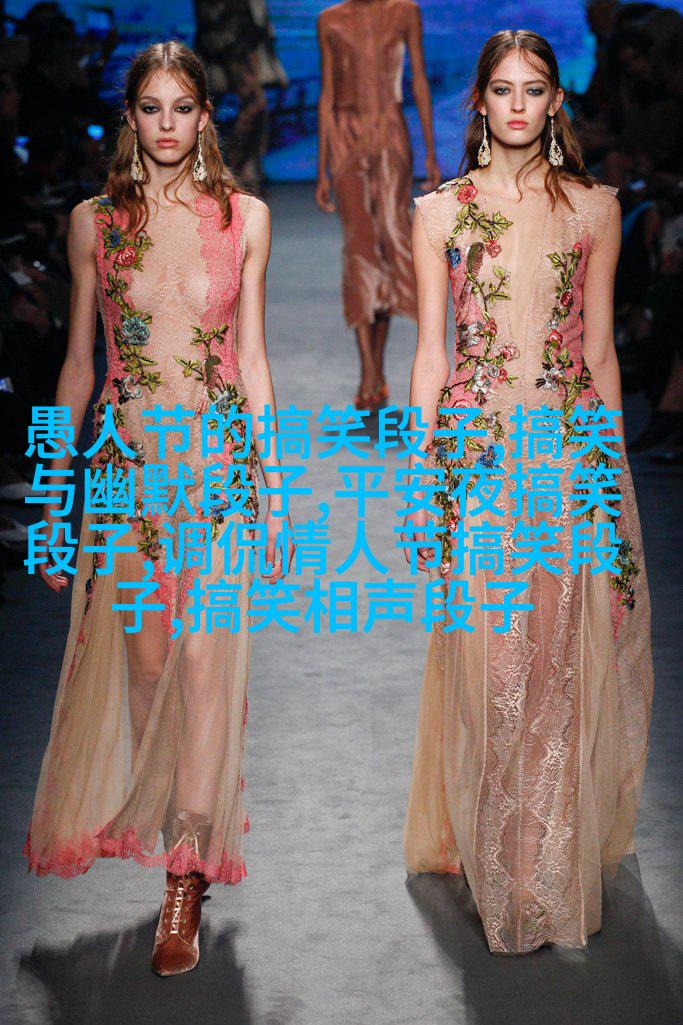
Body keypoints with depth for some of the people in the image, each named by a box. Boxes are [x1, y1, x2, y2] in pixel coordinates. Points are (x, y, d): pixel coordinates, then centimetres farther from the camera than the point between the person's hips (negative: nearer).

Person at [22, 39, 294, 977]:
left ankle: (186, 875, -2)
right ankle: (163, 829, 25)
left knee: (207, 658, -7)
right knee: (142, 660, 4)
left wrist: (273, 487, 4)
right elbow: (79, 360, 9)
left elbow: (252, 356, 7)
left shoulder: (246, 218, 5)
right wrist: (53, 495, 6)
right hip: (127, 458, 1)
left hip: (220, 457, -1)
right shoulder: (94, 221, 6)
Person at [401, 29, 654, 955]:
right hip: (476, 449, -1)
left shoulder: (595, 208, 7)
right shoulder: (441, 211, 5)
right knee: (488, 659, 1)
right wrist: (421, 479, 1)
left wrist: (614, 462, 8)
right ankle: (500, 870, 15)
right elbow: (430, 350, 5)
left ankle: (562, 866, 22)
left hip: (574, 448, 1)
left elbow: (600, 346, 9)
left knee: (568, 661, 5)